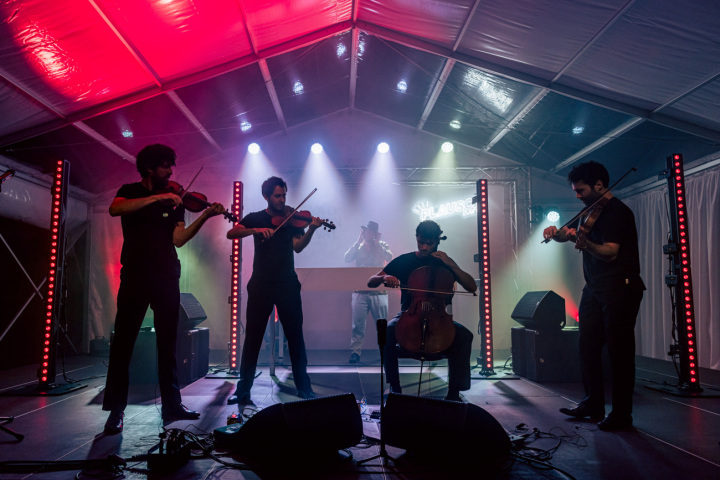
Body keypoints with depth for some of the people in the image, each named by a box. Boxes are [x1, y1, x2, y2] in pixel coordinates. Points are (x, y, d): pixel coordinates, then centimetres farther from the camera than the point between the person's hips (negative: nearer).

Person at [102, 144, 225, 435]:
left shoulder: (175, 200, 12)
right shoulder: (130, 192, 7)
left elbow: (178, 239, -1)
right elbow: (115, 209, -17)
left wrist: (205, 216, -15)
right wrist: (158, 197, -22)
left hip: (166, 278, 3)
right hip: (135, 276, -2)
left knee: (168, 342, 6)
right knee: (123, 340, -4)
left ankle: (171, 404, 14)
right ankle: (116, 409, 4)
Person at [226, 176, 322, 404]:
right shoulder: (255, 218, 10)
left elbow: (298, 246, -3)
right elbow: (231, 233, -5)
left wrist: (311, 229, -20)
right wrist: (256, 230, -20)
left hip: (287, 284, 0)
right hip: (261, 284, 0)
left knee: (295, 335, 2)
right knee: (253, 336, 2)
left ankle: (304, 388, 11)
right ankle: (243, 390, 11)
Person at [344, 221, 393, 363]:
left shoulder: (383, 246, 10)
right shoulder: (358, 246, 11)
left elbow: (389, 258, -10)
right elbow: (347, 258, -5)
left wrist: (377, 243, -10)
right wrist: (358, 241, -8)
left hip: (379, 291, 0)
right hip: (360, 291, 0)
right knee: (358, 324, -4)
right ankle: (355, 351, 0)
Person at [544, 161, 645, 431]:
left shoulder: (617, 212, -13)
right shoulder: (590, 212, 14)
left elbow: (610, 252, -23)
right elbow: (569, 233, 22)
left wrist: (586, 244, -42)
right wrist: (556, 232, -1)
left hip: (620, 289, -9)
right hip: (594, 289, 9)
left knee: (619, 351, -3)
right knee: (588, 347, 11)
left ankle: (621, 415, 7)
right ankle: (593, 404, 23)